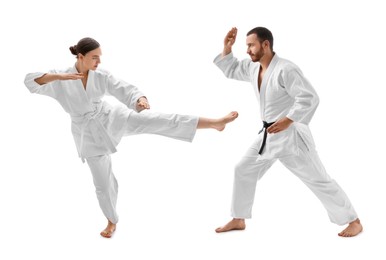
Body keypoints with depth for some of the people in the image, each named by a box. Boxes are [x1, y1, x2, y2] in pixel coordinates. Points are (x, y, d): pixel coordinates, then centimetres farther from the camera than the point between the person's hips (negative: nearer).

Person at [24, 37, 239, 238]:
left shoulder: (101, 76, -4)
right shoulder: (60, 80, -10)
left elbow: (125, 90, -12)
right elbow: (31, 81, -20)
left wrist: (140, 99, -35)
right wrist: (59, 76, -36)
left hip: (111, 119, 1)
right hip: (90, 136, 0)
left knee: (153, 121, -20)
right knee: (103, 182, 8)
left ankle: (214, 123, -28)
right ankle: (112, 221, 35)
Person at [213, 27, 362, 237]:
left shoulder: (285, 70, -22)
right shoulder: (253, 67, 4)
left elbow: (310, 98, -25)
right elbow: (230, 70, 20)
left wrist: (288, 120, -27)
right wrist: (227, 48, 3)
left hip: (291, 136, -8)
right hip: (269, 135, 8)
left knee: (318, 180, -3)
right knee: (243, 171, 12)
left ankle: (353, 221, 11)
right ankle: (238, 220, 26)